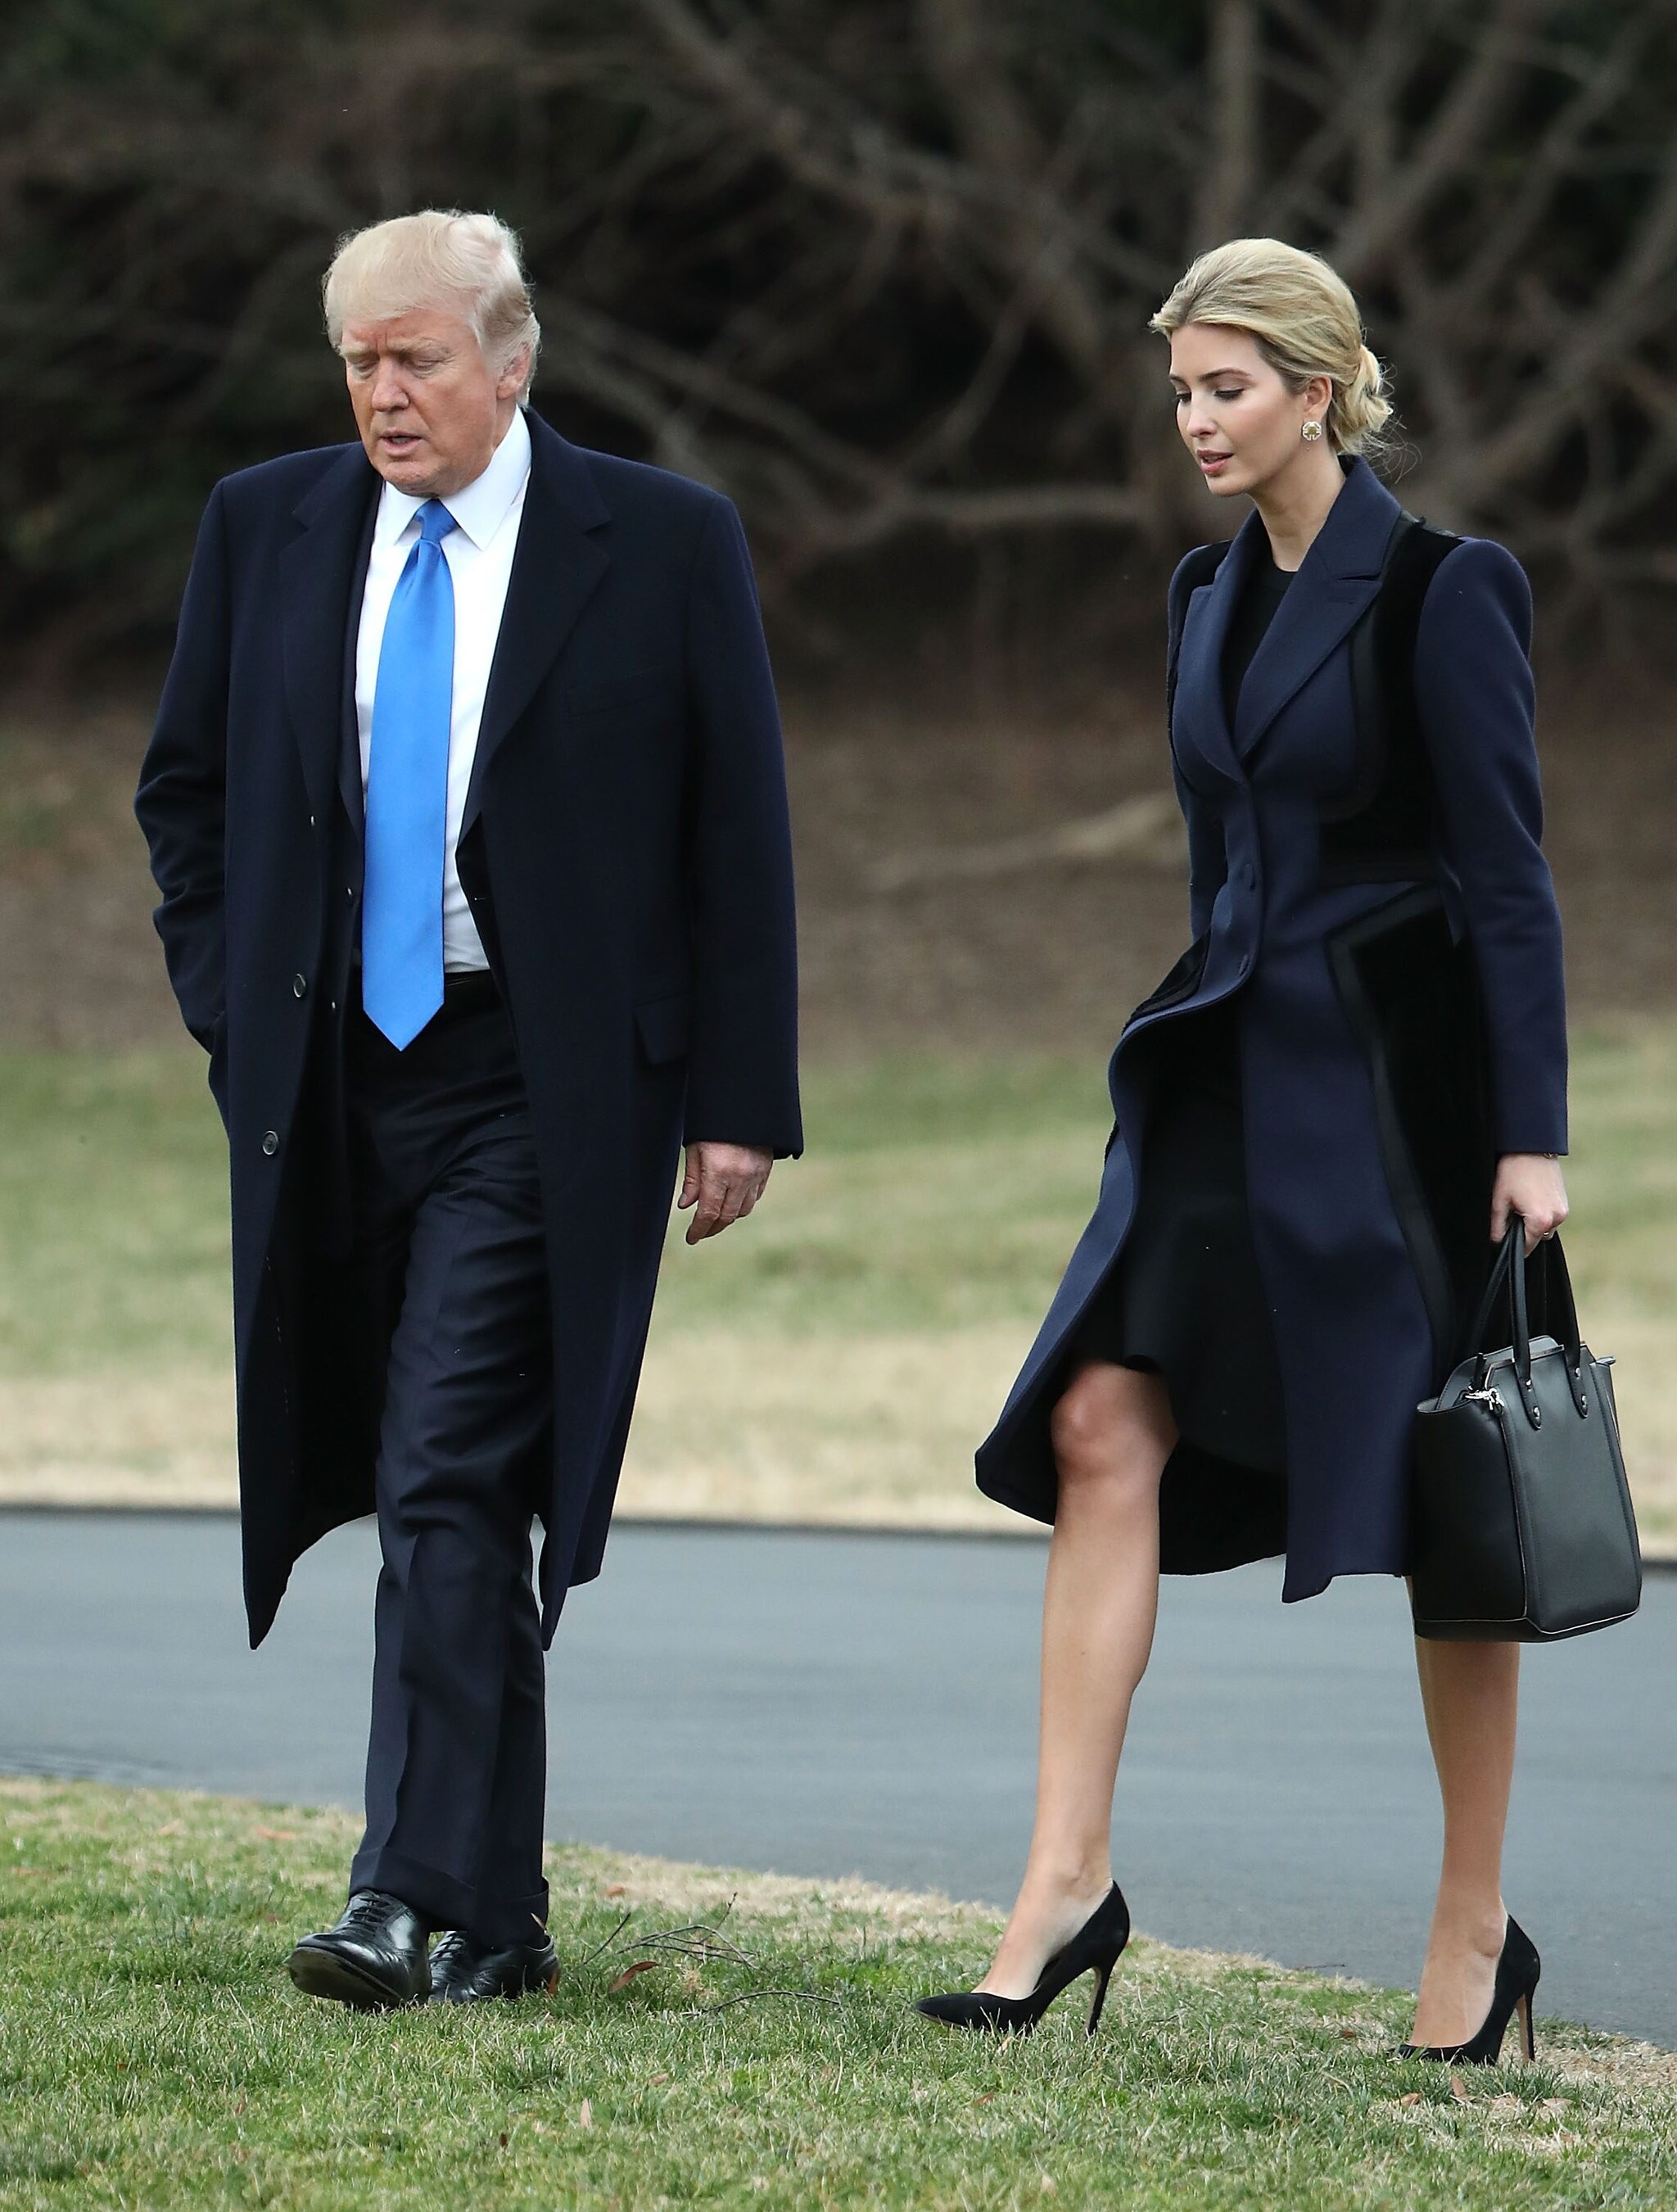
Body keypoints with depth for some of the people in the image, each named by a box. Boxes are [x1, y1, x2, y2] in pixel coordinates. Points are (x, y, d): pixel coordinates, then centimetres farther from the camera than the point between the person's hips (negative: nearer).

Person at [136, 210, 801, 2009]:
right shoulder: (265, 529, 8)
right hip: (330, 1079, 4)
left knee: (450, 1487, -15)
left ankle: (424, 1905, -17)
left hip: (541, 1089, -4)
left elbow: (738, 832, 0)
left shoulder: (663, 545, -2)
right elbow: (186, 788, 17)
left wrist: (736, 1098, -4)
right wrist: (232, 1011, 6)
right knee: (442, 1503, 9)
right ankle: (498, 1914, 16)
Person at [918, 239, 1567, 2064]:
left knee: (1444, 1503, 1)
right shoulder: (1209, 597, 12)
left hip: (1392, 1083, -7)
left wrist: (1530, 1137, -15)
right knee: (1100, 1431, -7)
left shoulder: (1439, 592, -10)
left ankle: (1479, 1932, 11)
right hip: (1226, 1087, 7)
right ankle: (1068, 1879, -7)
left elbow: (1508, 877, -12)